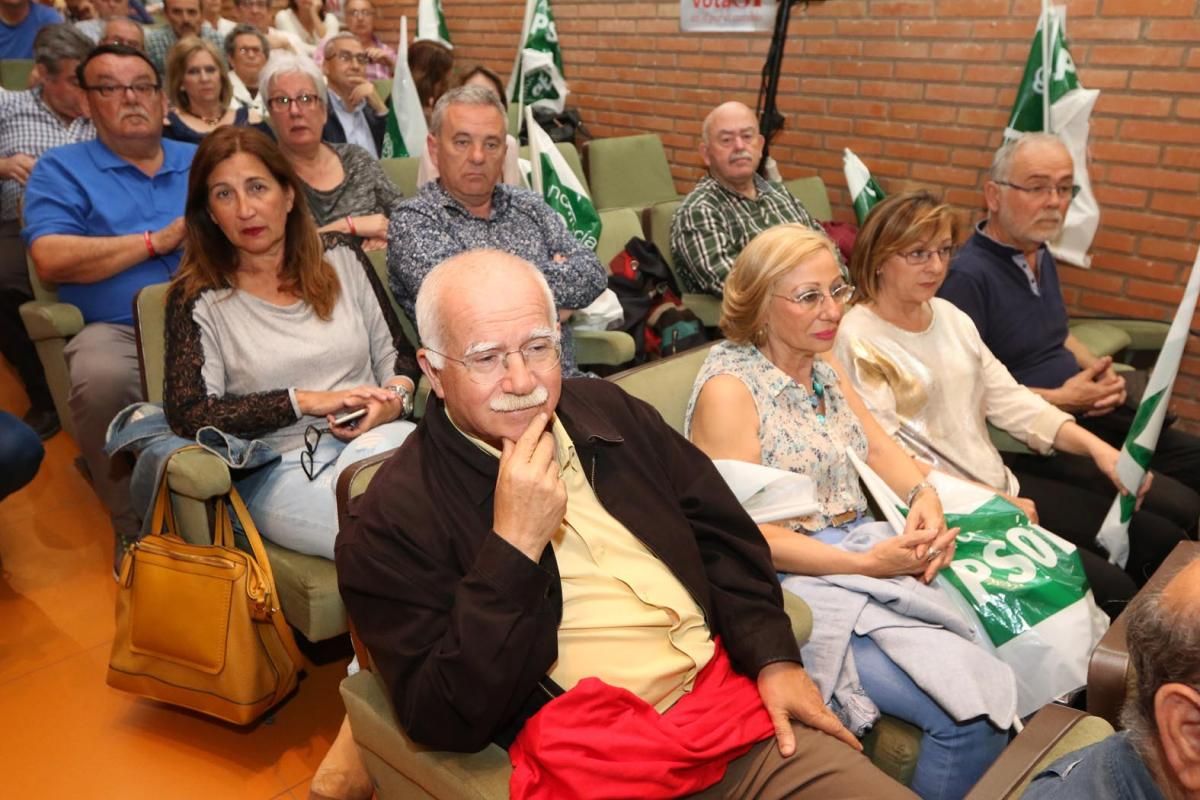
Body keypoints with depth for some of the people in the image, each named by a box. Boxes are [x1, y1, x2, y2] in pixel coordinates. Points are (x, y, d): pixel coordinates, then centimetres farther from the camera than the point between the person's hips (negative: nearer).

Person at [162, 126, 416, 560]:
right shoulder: (198, 299, 5)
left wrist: (394, 398, -6)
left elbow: (397, 353, 17)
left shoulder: (341, 259, 14)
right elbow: (187, 414, -4)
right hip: (280, 470, -4)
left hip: (377, 439, 4)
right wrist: (307, 400, -10)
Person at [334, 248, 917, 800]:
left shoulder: (608, 411, 9)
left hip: (738, 706, 5)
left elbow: (722, 535, 14)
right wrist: (514, 546, -19)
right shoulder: (394, 516, -7)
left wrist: (774, 658, 1)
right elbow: (444, 722, -11)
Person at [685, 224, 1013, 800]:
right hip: (797, 585, -8)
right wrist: (868, 564, -19)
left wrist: (925, 498, -7)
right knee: (971, 712, -20)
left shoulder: (822, 366, 13)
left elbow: (879, 448, 15)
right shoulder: (728, 388, -13)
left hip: (870, 549, 8)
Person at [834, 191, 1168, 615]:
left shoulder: (949, 315, 10)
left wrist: (1095, 446, -3)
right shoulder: (857, 341, -14)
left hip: (1003, 485, 8)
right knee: (1111, 589, -15)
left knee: (1160, 540, 6)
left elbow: (1007, 397, 9)